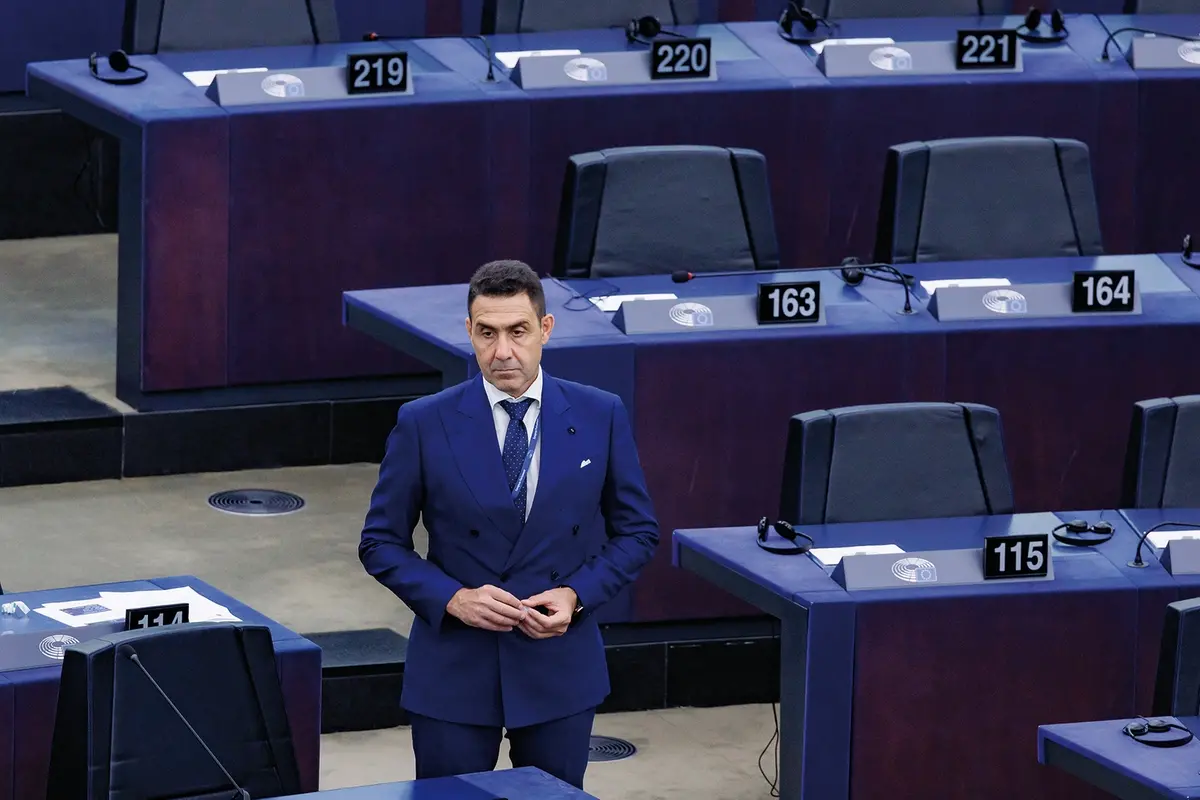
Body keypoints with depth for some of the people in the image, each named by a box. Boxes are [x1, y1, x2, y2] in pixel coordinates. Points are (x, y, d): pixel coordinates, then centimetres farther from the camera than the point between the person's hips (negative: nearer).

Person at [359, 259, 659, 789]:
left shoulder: (600, 417, -1)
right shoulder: (424, 424, -5)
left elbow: (636, 532, 8)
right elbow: (381, 542, 1)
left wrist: (576, 595, -9)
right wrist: (453, 599, -15)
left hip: (559, 669, 1)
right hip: (453, 671, -1)